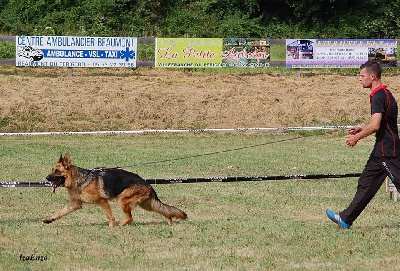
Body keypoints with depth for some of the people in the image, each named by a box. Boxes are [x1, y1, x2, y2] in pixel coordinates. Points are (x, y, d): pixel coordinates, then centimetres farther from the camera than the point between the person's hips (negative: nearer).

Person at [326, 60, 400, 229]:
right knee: (366, 184, 12)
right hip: (382, 151, 10)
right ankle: (346, 219, 17)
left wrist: (357, 137, -12)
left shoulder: (378, 96, -17)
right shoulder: (384, 93, 15)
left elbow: (375, 125, -25)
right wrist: (361, 130, 18)